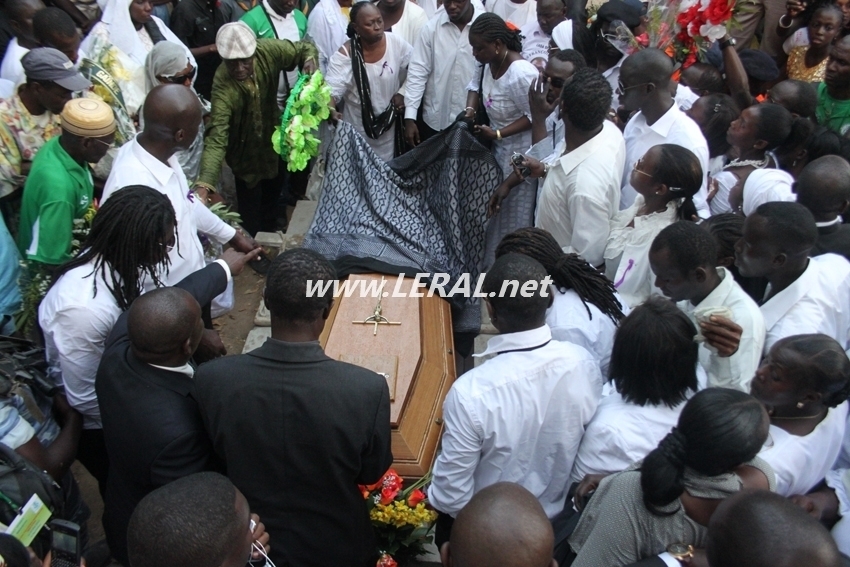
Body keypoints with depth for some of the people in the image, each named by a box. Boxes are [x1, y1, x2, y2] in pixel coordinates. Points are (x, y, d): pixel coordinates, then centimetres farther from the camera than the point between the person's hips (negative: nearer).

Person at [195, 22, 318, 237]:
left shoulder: (268, 51, -27)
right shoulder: (223, 86, -39)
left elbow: (305, 48, -9)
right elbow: (217, 136, -46)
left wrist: (309, 60, -34)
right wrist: (204, 183, -60)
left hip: (273, 138, 5)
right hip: (247, 151, -5)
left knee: (273, 196, 27)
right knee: (251, 213, 4)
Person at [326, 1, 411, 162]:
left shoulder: (396, 43, -10)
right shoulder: (346, 54, -17)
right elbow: (332, 88, -23)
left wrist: (402, 92, -3)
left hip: (389, 123, 2)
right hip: (357, 127, -2)